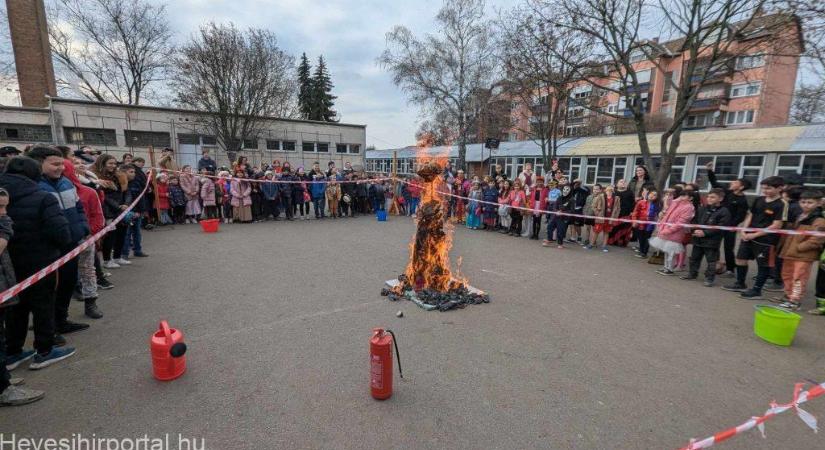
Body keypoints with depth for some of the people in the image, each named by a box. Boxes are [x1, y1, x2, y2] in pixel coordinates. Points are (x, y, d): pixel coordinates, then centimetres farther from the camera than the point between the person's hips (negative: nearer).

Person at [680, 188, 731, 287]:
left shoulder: (724, 212, -8)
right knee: (694, 258, 17)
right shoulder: (701, 209, 9)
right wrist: (694, 230, -8)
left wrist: (705, 233, -20)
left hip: (712, 241, -6)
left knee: (711, 261, 2)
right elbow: (694, 221, 11)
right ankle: (692, 273, 30)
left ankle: (709, 278, 12)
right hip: (697, 239, 6)